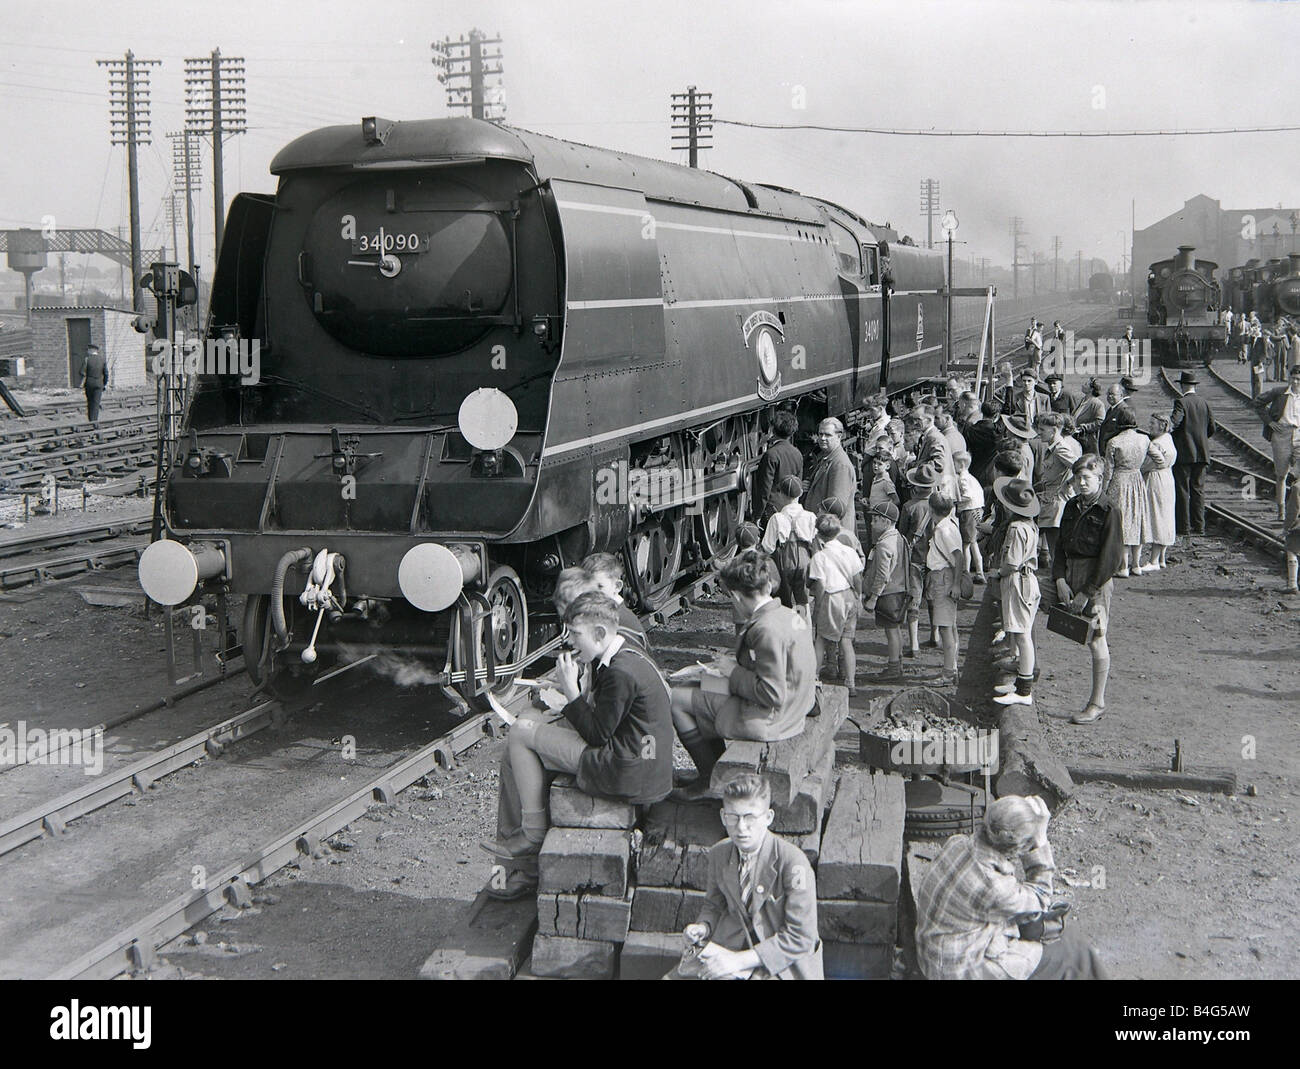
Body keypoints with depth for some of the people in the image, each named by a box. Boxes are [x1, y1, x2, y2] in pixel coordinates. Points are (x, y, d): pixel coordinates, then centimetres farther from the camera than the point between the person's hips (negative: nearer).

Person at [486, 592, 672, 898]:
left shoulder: (620, 672, -21)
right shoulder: (626, 655, 11)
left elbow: (597, 735, -17)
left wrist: (570, 689, -10)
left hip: (628, 776, -11)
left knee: (521, 734, -7)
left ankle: (533, 835, 4)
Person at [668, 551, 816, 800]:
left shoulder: (766, 629, -25)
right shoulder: (789, 615, 4)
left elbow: (772, 694, -26)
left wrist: (734, 675, -12)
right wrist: (733, 667, 11)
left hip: (766, 722, -10)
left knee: (675, 700, -2)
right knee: (693, 688, 23)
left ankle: (710, 781, 8)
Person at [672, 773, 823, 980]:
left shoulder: (793, 861, -19)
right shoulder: (718, 854, 0)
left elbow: (801, 937, -17)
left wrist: (740, 960, -21)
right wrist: (702, 927, -5)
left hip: (783, 964, -5)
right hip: (730, 945, 5)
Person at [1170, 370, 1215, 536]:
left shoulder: (1181, 402, -8)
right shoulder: (1204, 404, 11)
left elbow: (1174, 421, -24)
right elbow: (1212, 429, 14)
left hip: (1183, 453, -6)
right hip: (1201, 453, 6)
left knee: (1182, 490, -3)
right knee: (1198, 489, 9)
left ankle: (1184, 526, -4)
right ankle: (1198, 525, 8)